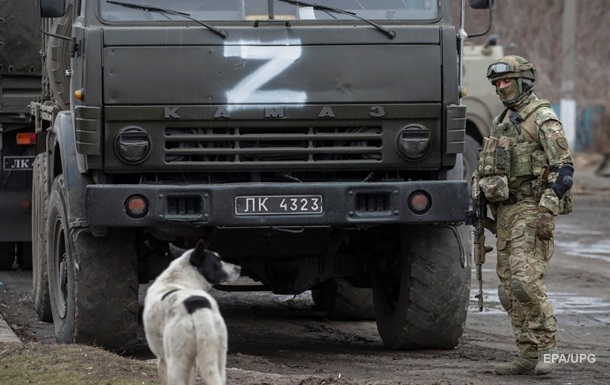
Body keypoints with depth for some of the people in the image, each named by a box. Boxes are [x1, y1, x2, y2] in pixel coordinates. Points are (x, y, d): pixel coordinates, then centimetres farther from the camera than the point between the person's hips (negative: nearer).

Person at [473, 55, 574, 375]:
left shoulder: (542, 118, -7)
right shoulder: (501, 122, 19)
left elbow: (563, 168, -14)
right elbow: (488, 169, 28)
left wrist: (546, 211, -21)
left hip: (531, 208, -9)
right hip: (505, 212, 9)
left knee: (525, 279, -19)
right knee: (509, 286, 6)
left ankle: (547, 348, -12)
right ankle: (529, 355, 9)